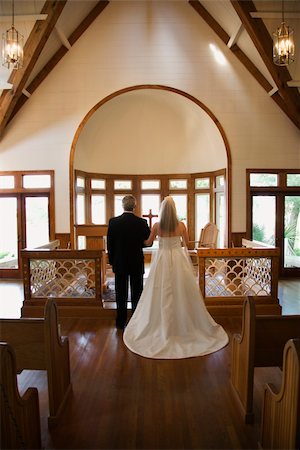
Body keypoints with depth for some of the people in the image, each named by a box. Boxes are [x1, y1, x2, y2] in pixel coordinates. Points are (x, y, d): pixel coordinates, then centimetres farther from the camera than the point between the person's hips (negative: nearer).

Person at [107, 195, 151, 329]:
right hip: (137, 263, 0)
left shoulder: (113, 222, -9)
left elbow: (109, 244, -3)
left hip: (119, 263, 1)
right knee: (136, 293, 11)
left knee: (121, 293, 11)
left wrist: (112, 260, 9)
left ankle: (121, 322, 18)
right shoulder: (142, 222, -11)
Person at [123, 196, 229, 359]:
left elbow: (148, 243, 6)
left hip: (162, 260, 0)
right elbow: (186, 243, 9)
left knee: (162, 295, 8)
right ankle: (185, 325, 19)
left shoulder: (157, 226, -6)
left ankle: (164, 327, 16)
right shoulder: (181, 225, -4)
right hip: (178, 259, 1)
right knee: (182, 293, 9)